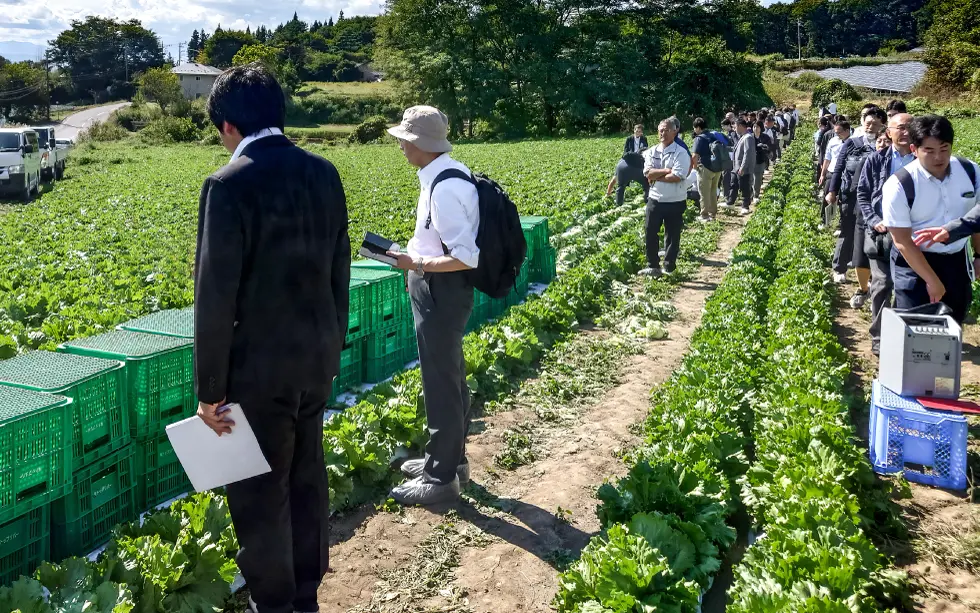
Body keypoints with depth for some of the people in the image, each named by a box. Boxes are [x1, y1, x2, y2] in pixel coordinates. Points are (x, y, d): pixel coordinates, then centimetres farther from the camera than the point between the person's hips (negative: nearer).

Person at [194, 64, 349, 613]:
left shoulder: (230, 184, -17)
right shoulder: (324, 173, 2)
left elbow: (217, 295, -17)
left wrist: (210, 389, -10)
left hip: (259, 366, -7)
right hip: (318, 358, 7)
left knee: (259, 493, 9)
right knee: (308, 480, 19)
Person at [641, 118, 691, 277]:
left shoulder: (681, 153, -10)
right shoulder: (652, 152, 5)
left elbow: (677, 177, -21)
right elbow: (648, 173, -8)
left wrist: (656, 176, -13)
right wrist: (667, 170, -18)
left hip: (675, 202, -4)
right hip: (655, 200, 4)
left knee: (672, 236, 6)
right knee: (650, 233, 8)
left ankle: (669, 268, 17)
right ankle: (653, 266, 20)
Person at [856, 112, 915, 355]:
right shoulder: (876, 160, 1)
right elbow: (862, 194, 5)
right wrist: (874, 221, -8)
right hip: (881, 233, -1)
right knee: (882, 286, 1)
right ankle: (878, 338, 12)